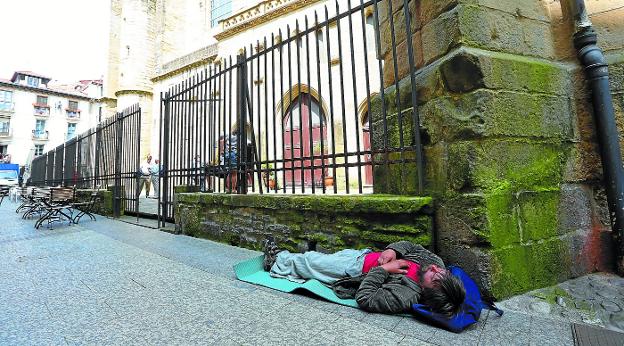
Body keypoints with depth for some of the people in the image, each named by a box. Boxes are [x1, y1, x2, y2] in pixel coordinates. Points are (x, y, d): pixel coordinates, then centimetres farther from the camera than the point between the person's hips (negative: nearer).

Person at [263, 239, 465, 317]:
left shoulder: (405, 296, -35)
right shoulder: (435, 260, -16)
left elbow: (364, 298, -31)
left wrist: (383, 269, -31)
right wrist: (392, 250, -17)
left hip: (353, 272, -6)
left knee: (307, 261, 12)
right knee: (317, 258, 21)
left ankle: (276, 264, 44)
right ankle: (279, 256, 47)